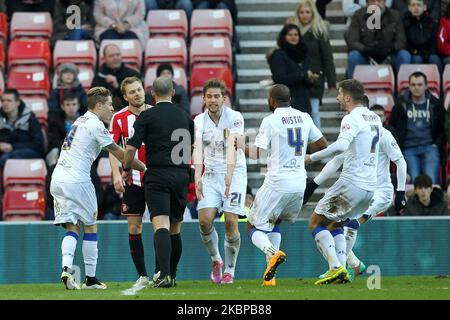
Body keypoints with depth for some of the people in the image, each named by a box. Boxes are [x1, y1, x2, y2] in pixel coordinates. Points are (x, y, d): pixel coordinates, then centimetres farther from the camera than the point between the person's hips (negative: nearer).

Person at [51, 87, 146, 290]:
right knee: (90, 227, 6)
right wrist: (143, 167, 6)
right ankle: (90, 279, 9)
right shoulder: (95, 125, -8)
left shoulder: (80, 121, 19)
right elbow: (118, 153, -4)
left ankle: (66, 268, -15)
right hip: (77, 180, -7)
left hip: (57, 180, 7)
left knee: (72, 228, 7)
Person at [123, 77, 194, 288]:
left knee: (161, 225, -13)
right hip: (181, 175, 4)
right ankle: (172, 276, 21)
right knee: (175, 229, 14)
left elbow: (131, 147, -7)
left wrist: (126, 169, 9)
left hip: (157, 176, -4)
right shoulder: (185, 117, 12)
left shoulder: (147, 116, -3)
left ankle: (164, 274, -28)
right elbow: (193, 147, 21)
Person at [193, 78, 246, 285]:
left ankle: (230, 270, 5)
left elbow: (232, 147, -23)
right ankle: (216, 260, 14)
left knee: (230, 222, -11)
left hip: (234, 173, -3)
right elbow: (197, 149, -15)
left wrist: (229, 175, -36)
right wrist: (197, 177, -30)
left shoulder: (234, 117, -9)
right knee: (205, 220, -12)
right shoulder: (199, 121, -1)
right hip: (210, 174, 3)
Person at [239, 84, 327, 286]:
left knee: (254, 228, 4)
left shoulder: (270, 121, -8)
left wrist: (239, 146, 5)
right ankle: (270, 275, 12)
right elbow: (322, 144, 18)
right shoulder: (304, 118, 8)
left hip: (277, 182, -6)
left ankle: (273, 253, -27)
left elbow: (257, 153, -12)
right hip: (299, 183, 6)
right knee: (273, 223, 25)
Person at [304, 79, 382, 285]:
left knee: (316, 223, 1)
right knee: (335, 224, 23)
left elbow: (341, 146, -31)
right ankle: (342, 270, 7)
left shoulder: (352, 119, -13)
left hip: (351, 182, -8)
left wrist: (313, 157, -24)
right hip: (370, 186, 8)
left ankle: (335, 267, -14)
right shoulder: (375, 118, 14)